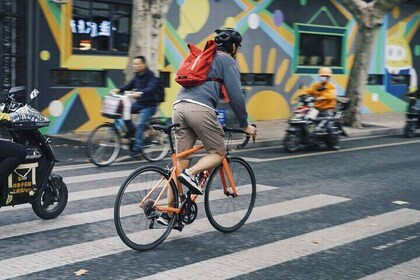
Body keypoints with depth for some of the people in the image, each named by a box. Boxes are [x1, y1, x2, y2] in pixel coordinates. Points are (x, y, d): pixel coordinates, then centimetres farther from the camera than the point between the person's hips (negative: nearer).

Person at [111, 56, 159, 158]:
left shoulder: (150, 75, -15)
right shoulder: (137, 75, 9)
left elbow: (151, 88, -30)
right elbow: (129, 85, 7)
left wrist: (140, 93, -48)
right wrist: (119, 90, -11)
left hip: (149, 105, -8)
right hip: (139, 103, 8)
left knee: (140, 125, -21)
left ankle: (137, 149, -17)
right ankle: (131, 131, 4)